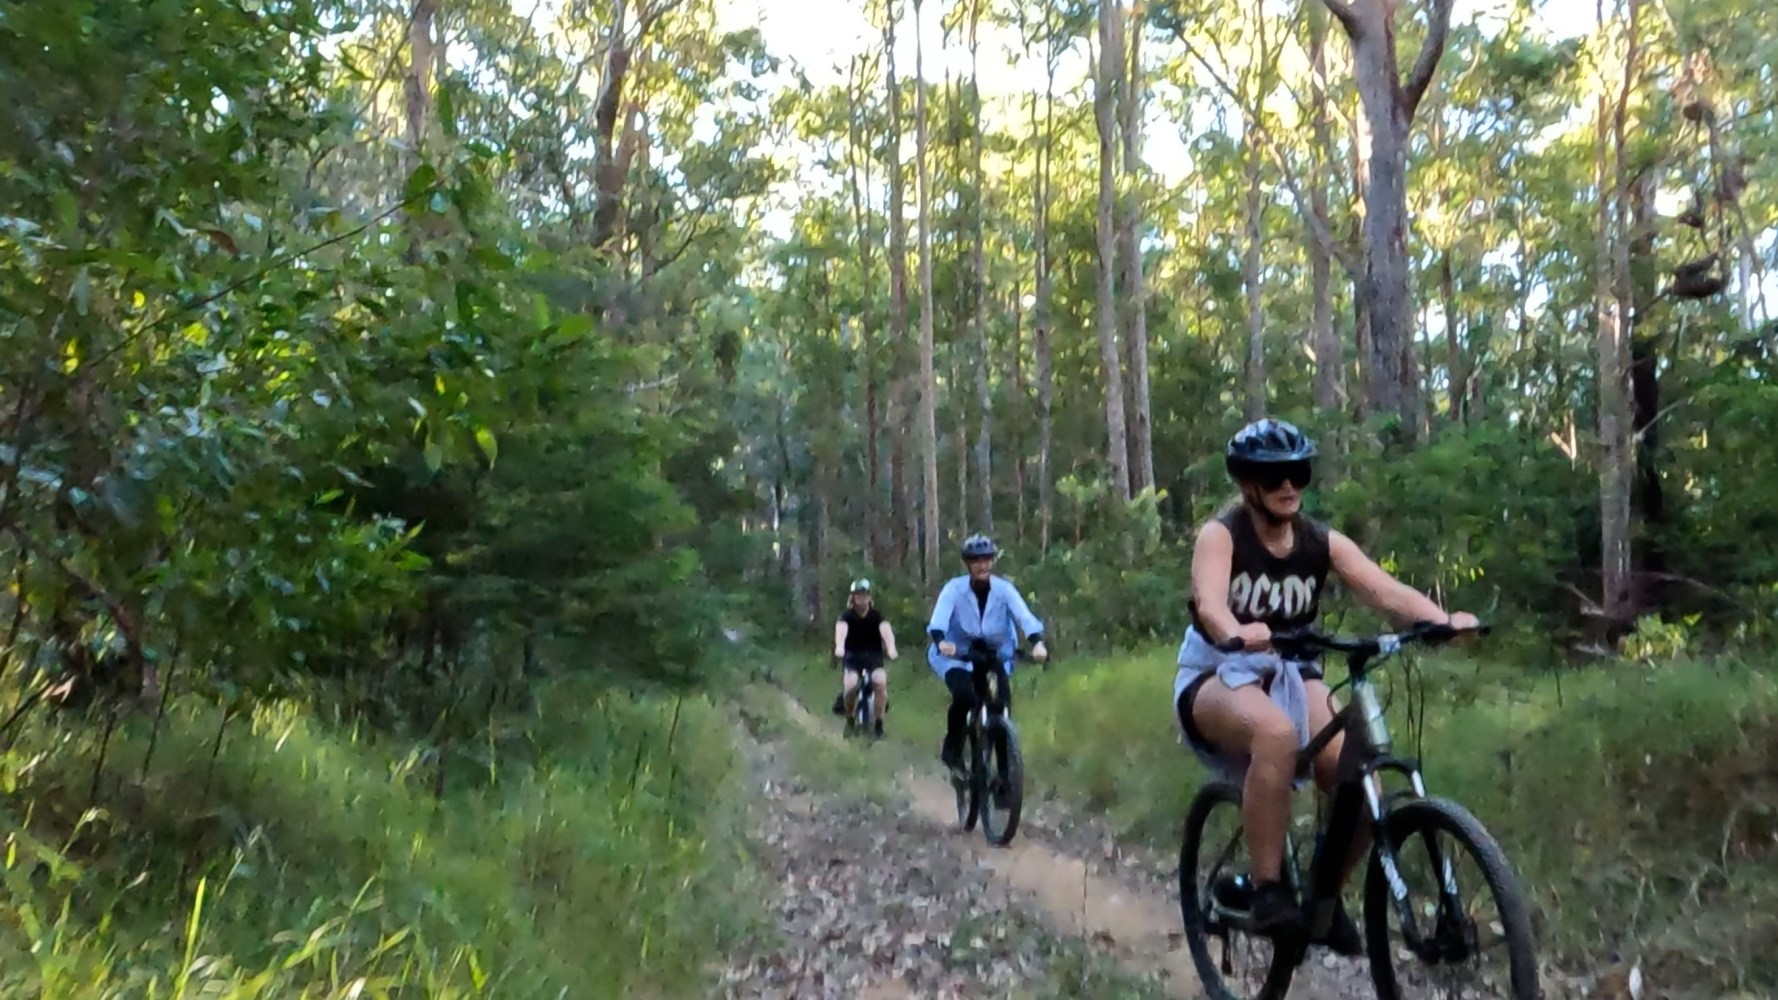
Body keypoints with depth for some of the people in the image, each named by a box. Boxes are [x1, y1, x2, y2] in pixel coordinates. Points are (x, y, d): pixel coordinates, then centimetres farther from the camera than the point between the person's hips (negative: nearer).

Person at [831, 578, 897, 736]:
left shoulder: (877, 616, -8)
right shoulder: (846, 616, -9)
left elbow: (886, 630, -27)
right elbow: (841, 629, -30)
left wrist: (891, 648, -49)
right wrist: (839, 647, -53)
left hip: (873, 657, 0)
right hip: (852, 657, 0)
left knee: (880, 682, -30)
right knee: (850, 685, -29)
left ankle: (879, 722, -12)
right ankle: (849, 720, -1)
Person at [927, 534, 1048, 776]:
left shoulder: (1004, 589, -14)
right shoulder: (954, 588, -17)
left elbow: (1025, 617, -28)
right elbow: (939, 618, -32)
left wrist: (1037, 642, -48)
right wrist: (941, 642, -54)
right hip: (958, 657, -2)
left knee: (1000, 706, -11)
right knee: (964, 695, -29)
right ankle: (952, 750, -5)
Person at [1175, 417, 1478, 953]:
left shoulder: (1322, 542, -2)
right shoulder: (1220, 534, -14)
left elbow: (1387, 590, -17)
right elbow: (1209, 604, -33)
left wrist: (1444, 619, -38)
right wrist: (1239, 633, -56)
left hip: (1289, 675, 5)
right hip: (1216, 676, -4)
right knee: (1276, 733, -38)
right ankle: (1268, 891, -26)